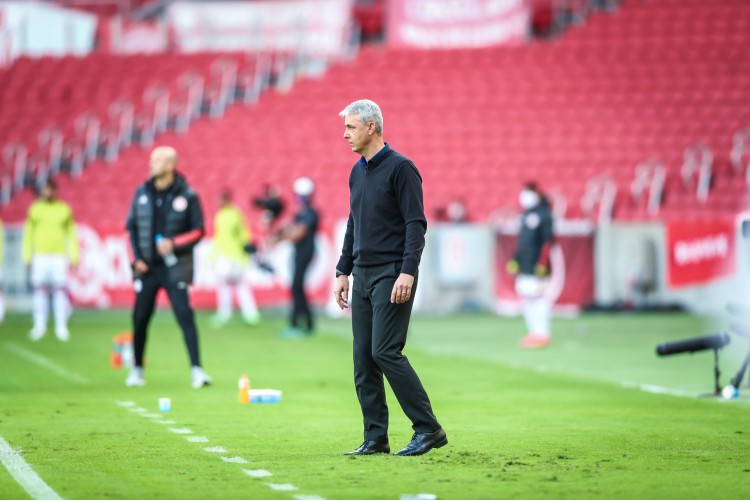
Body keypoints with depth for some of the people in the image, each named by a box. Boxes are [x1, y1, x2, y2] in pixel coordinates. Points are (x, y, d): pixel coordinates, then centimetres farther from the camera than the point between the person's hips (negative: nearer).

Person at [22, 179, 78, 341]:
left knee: (60, 290, -5)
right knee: (40, 290, -1)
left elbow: (71, 234, 8)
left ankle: (61, 327, -1)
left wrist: (74, 256, 3)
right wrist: (27, 255, 4)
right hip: (40, 256, 1)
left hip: (59, 256, -1)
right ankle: (39, 325, 4)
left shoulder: (64, 209, 6)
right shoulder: (34, 209, 7)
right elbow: (28, 233, 9)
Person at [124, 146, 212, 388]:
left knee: (185, 315, -11)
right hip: (147, 267, 3)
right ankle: (137, 369, 18)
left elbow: (198, 231, -2)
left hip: (175, 267, -3)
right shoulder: (142, 193, 6)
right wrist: (137, 257, 2)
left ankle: (197, 370, -11)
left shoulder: (187, 196, -3)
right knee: (140, 317, 4)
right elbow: (132, 226, 12)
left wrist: (174, 244, -16)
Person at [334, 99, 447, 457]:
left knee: (385, 352, -13)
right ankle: (375, 437, 9)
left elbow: (416, 223, -15)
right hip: (363, 276, 8)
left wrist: (408, 272, -24)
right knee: (363, 358, 5)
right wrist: (343, 272, 18)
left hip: (392, 276, -8)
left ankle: (428, 429, -6)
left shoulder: (400, 168, -11)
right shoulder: (357, 172, 14)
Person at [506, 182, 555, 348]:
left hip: (537, 264, -8)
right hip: (524, 264, 8)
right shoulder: (525, 214, 16)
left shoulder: (544, 214, -9)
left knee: (538, 297, -9)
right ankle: (534, 332, 14)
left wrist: (542, 263, -18)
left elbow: (548, 241, -13)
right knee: (526, 297, 7)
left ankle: (542, 335, -6)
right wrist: (515, 259, 18)